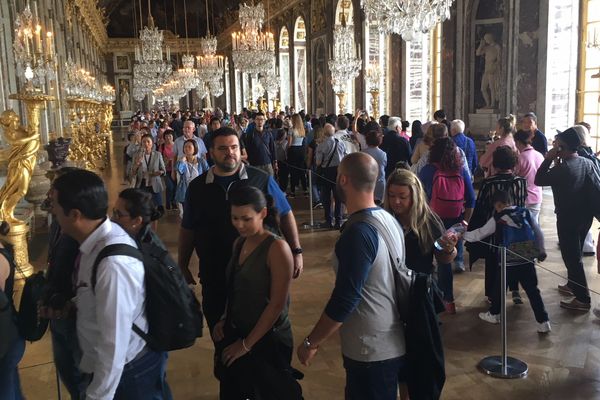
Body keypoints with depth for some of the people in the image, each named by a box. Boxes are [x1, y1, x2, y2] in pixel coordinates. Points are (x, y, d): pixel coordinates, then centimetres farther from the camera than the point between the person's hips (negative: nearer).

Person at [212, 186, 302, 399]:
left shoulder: (277, 248, -21)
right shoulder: (239, 243, 2)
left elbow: (277, 304, -21)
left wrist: (247, 343, -15)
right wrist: (225, 320, 0)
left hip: (268, 339, -7)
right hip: (236, 333, 7)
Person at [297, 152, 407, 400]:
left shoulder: (358, 233, -24)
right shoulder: (390, 220, 2)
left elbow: (344, 300, -24)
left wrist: (311, 342, -12)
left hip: (370, 351, -8)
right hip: (393, 343, 8)